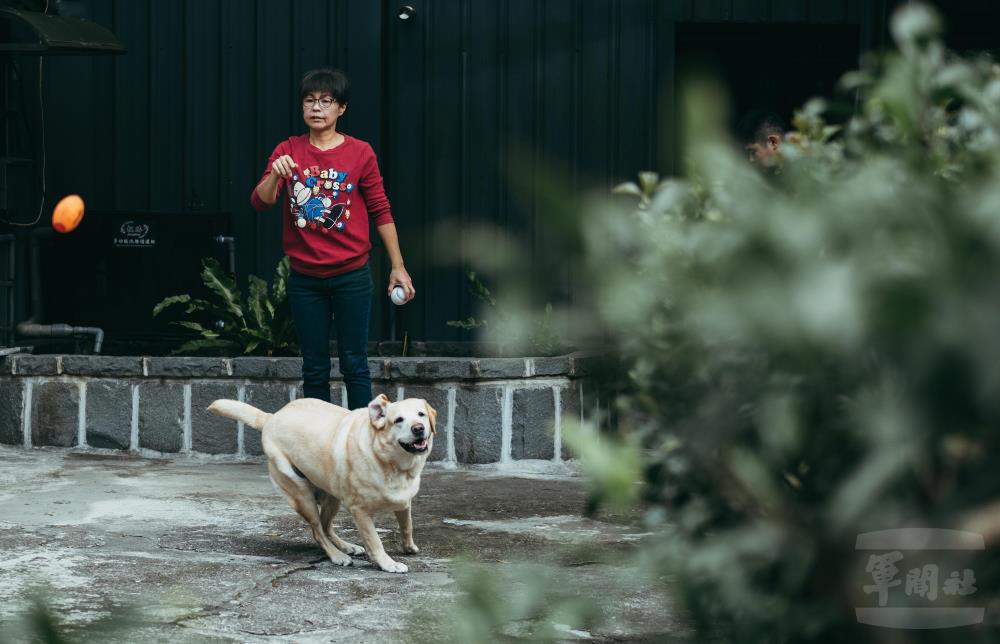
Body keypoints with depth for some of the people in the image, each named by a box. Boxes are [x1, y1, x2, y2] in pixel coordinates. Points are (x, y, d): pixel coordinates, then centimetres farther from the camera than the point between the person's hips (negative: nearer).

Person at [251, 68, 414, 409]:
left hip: (351, 276, -2)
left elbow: (381, 211, 3)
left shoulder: (360, 153, -2)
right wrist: (275, 175, -29)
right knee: (314, 368, 8)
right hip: (305, 278, 2)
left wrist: (398, 266, 1)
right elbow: (260, 202, -8)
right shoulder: (288, 151, 2)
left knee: (354, 364, 0)